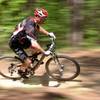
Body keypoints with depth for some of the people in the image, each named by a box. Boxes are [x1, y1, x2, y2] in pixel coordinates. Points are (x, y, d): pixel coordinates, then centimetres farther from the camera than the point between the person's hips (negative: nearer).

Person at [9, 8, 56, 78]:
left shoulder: (32, 20, -7)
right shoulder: (30, 26, -34)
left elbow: (38, 28, 17)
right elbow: (34, 44, -37)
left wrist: (48, 34, 12)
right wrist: (44, 52, -30)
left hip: (21, 39, 9)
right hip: (15, 44, -9)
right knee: (28, 62, -12)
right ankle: (21, 71, 16)